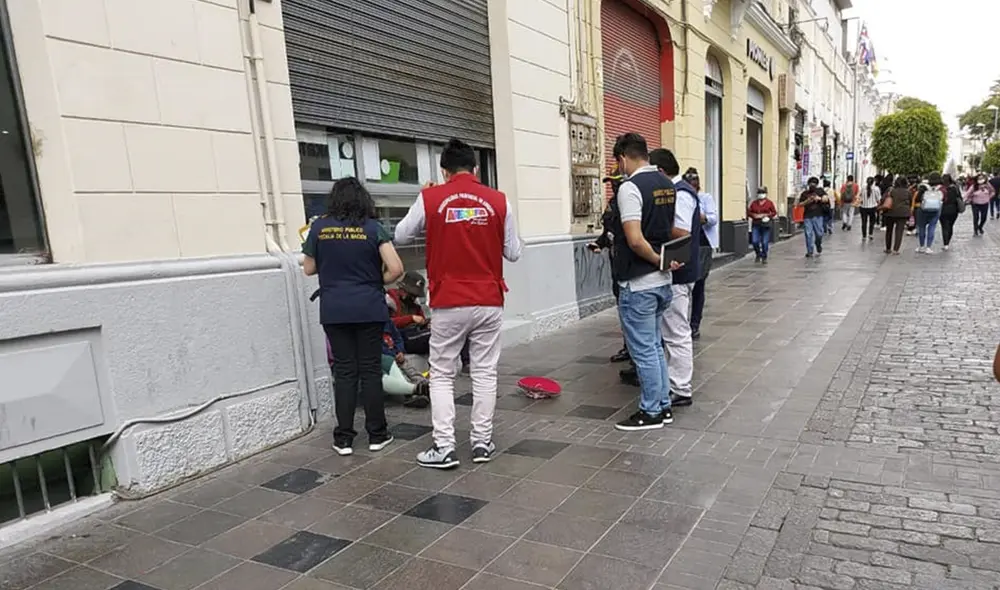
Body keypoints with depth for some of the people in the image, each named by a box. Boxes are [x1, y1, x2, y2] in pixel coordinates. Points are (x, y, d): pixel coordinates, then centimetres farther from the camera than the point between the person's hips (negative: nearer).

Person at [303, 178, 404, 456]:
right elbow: (396, 269, -12)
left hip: (334, 311, 1)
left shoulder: (319, 227, 0)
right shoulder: (373, 228, -5)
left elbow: (309, 269, 10)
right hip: (369, 309, -1)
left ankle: (344, 438, 12)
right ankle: (377, 435, 16)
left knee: (344, 371, 8)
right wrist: (377, 282, 6)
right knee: (370, 370, 7)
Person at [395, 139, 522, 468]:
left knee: (441, 375, 10)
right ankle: (482, 442, 18)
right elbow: (513, 253, 5)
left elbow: (401, 236, 9)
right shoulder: (498, 200, -1)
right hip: (489, 301, 2)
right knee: (485, 373, 11)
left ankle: (444, 448, 9)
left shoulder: (430, 198, -4)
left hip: (448, 303, -1)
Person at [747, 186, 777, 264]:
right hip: (756, 224, 2)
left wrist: (766, 215, -11)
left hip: (766, 225, -2)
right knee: (755, 241, -6)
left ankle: (764, 257, 13)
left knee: (765, 242, -2)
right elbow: (748, 212, 10)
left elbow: (774, 212, 3)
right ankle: (758, 255, 18)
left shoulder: (769, 202, 4)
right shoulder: (754, 203, 10)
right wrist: (754, 215, -8)